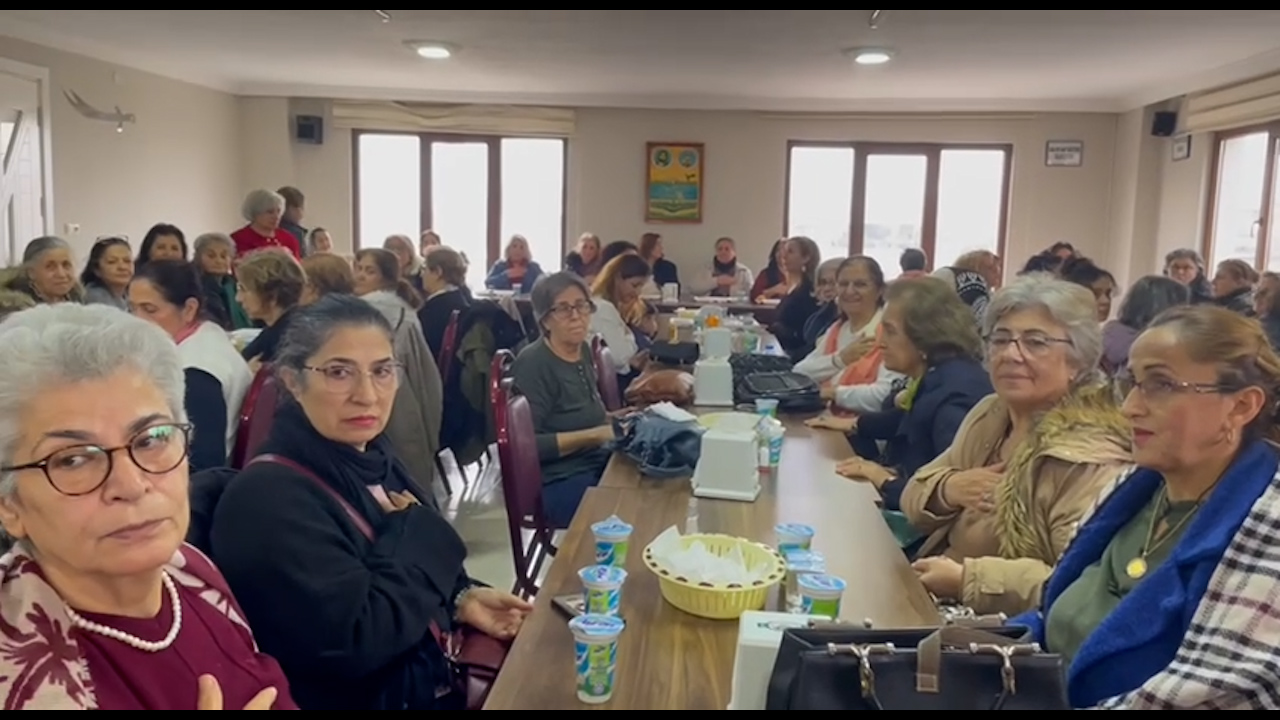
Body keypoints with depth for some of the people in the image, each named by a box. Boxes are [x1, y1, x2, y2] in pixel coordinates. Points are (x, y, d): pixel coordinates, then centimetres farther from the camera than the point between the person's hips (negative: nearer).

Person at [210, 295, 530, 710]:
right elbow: (357, 640, -26)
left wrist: (461, 599, -5)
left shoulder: (373, 458, 3)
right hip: (369, 698, -7)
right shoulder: (267, 500, -21)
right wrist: (414, 532, -16)